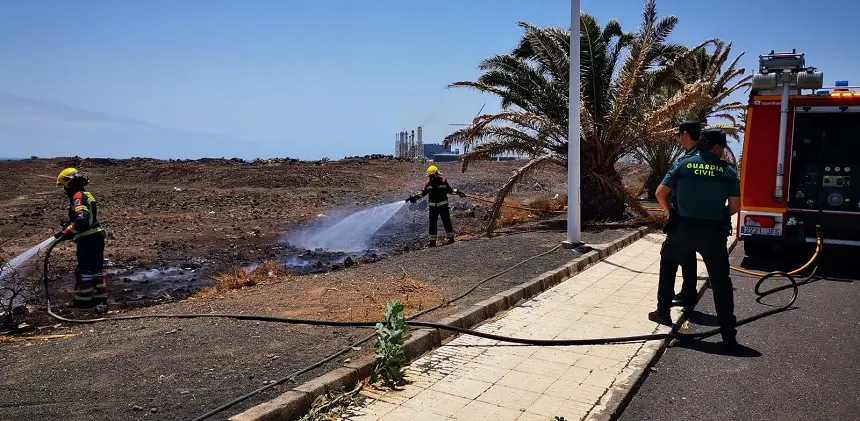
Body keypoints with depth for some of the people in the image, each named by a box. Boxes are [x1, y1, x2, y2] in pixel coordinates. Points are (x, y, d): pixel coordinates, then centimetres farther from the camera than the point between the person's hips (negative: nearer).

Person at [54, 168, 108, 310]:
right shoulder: (86, 195, 16)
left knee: (84, 270, 3)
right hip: (97, 236, 9)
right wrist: (67, 231, 19)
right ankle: (100, 298, 18)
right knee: (96, 269, 14)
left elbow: (82, 220, -27)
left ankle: (83, 300, 13)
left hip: (88, 239, -9)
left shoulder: (77, 197, -14)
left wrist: (65, 233, -20)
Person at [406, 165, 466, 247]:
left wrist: (458, 192, -1)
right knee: (432, 223, 3)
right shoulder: (428, 183, 1)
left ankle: (450, 237, 16)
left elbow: (450, 190, 8)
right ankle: (432, 240, 10)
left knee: (446, 221, 4)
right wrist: (414, 197, 0)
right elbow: (422, 193, 9)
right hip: (433, 206, 2)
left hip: (443, 205, -2)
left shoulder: (443, 181, -4)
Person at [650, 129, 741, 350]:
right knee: (720, 281, 5)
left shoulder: (683, 164, 1)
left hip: (684, 226, 1)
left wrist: (671, 212, 17)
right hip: (713, 230, -1)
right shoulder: (728, 171, 0)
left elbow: (661, 193, 0)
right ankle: (729, 334, 5)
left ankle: (663, 312, 28)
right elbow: (735, 207, 0)